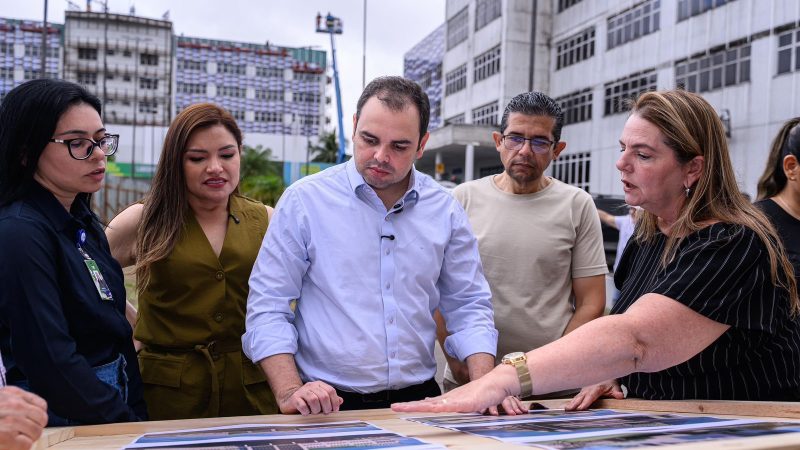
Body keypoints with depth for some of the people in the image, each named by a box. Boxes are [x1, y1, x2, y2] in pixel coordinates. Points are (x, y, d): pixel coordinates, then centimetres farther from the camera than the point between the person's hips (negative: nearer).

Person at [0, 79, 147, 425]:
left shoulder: (85, 224, 6)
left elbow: (115, 331, 10)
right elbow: (52, 364, -22)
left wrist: (138, 409, 3)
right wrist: (131, 424, -15)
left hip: (116, 403, 7)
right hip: (65, 419, -7)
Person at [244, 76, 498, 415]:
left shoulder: (445, 210, 8)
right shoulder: (304, 200, -2)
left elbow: (468, 307, 12)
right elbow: (268, 308, -2)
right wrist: (289, 392, -15)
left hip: (417, 398, 3)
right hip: (328, 408, -2)